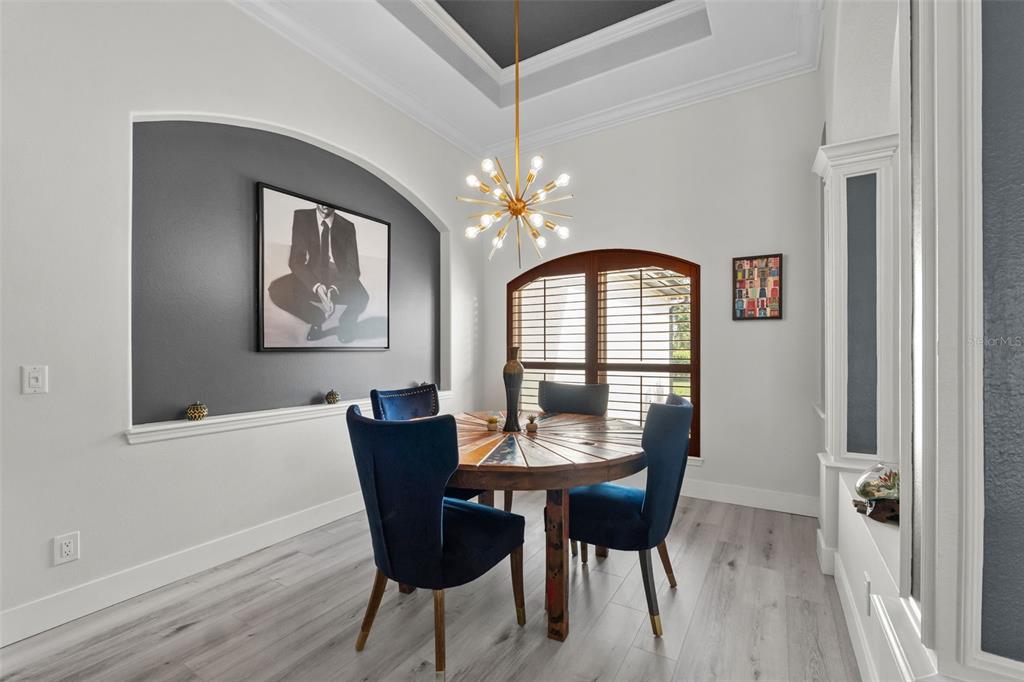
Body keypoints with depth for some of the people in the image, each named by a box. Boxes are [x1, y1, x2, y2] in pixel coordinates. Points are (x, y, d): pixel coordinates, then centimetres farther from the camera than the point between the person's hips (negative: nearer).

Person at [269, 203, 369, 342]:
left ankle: (345, 323, 5)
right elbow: (295, 261, -10)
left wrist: (335, 289, -27)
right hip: (311, 276, 2)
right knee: (277, 290, -24)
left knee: (361, 298, -33)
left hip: (340, 278, -1)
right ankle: (317, 318, 4)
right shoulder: (302, 218, -5)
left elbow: (353, 268, -8)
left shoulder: (347, 227, -4)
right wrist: (316, 286, -27)